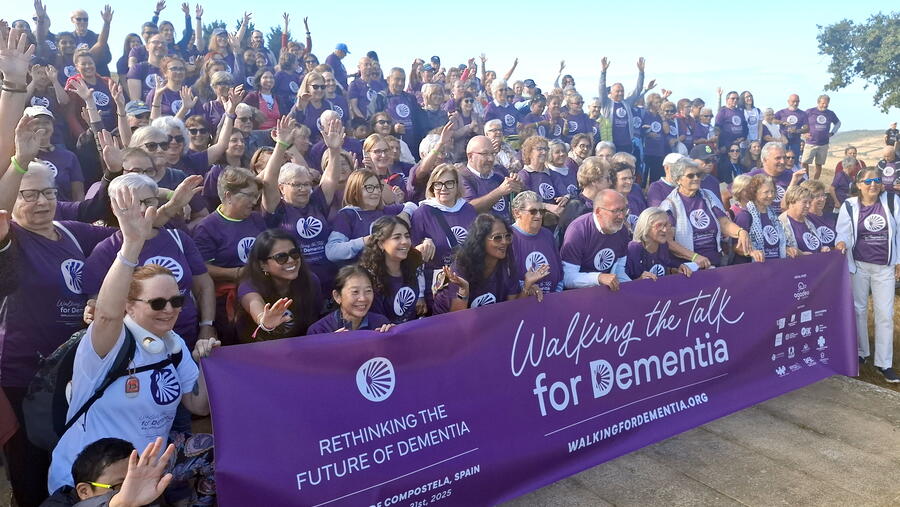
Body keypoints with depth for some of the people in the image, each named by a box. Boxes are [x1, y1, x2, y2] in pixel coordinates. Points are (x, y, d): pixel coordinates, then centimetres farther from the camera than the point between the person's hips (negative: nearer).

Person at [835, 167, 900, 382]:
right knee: (859, 309, 11)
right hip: (858, 265, 0)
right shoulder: (850, 206, -5)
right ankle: (860, 353, 28)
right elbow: (843, 233, -3)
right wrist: (842, 243, -26)